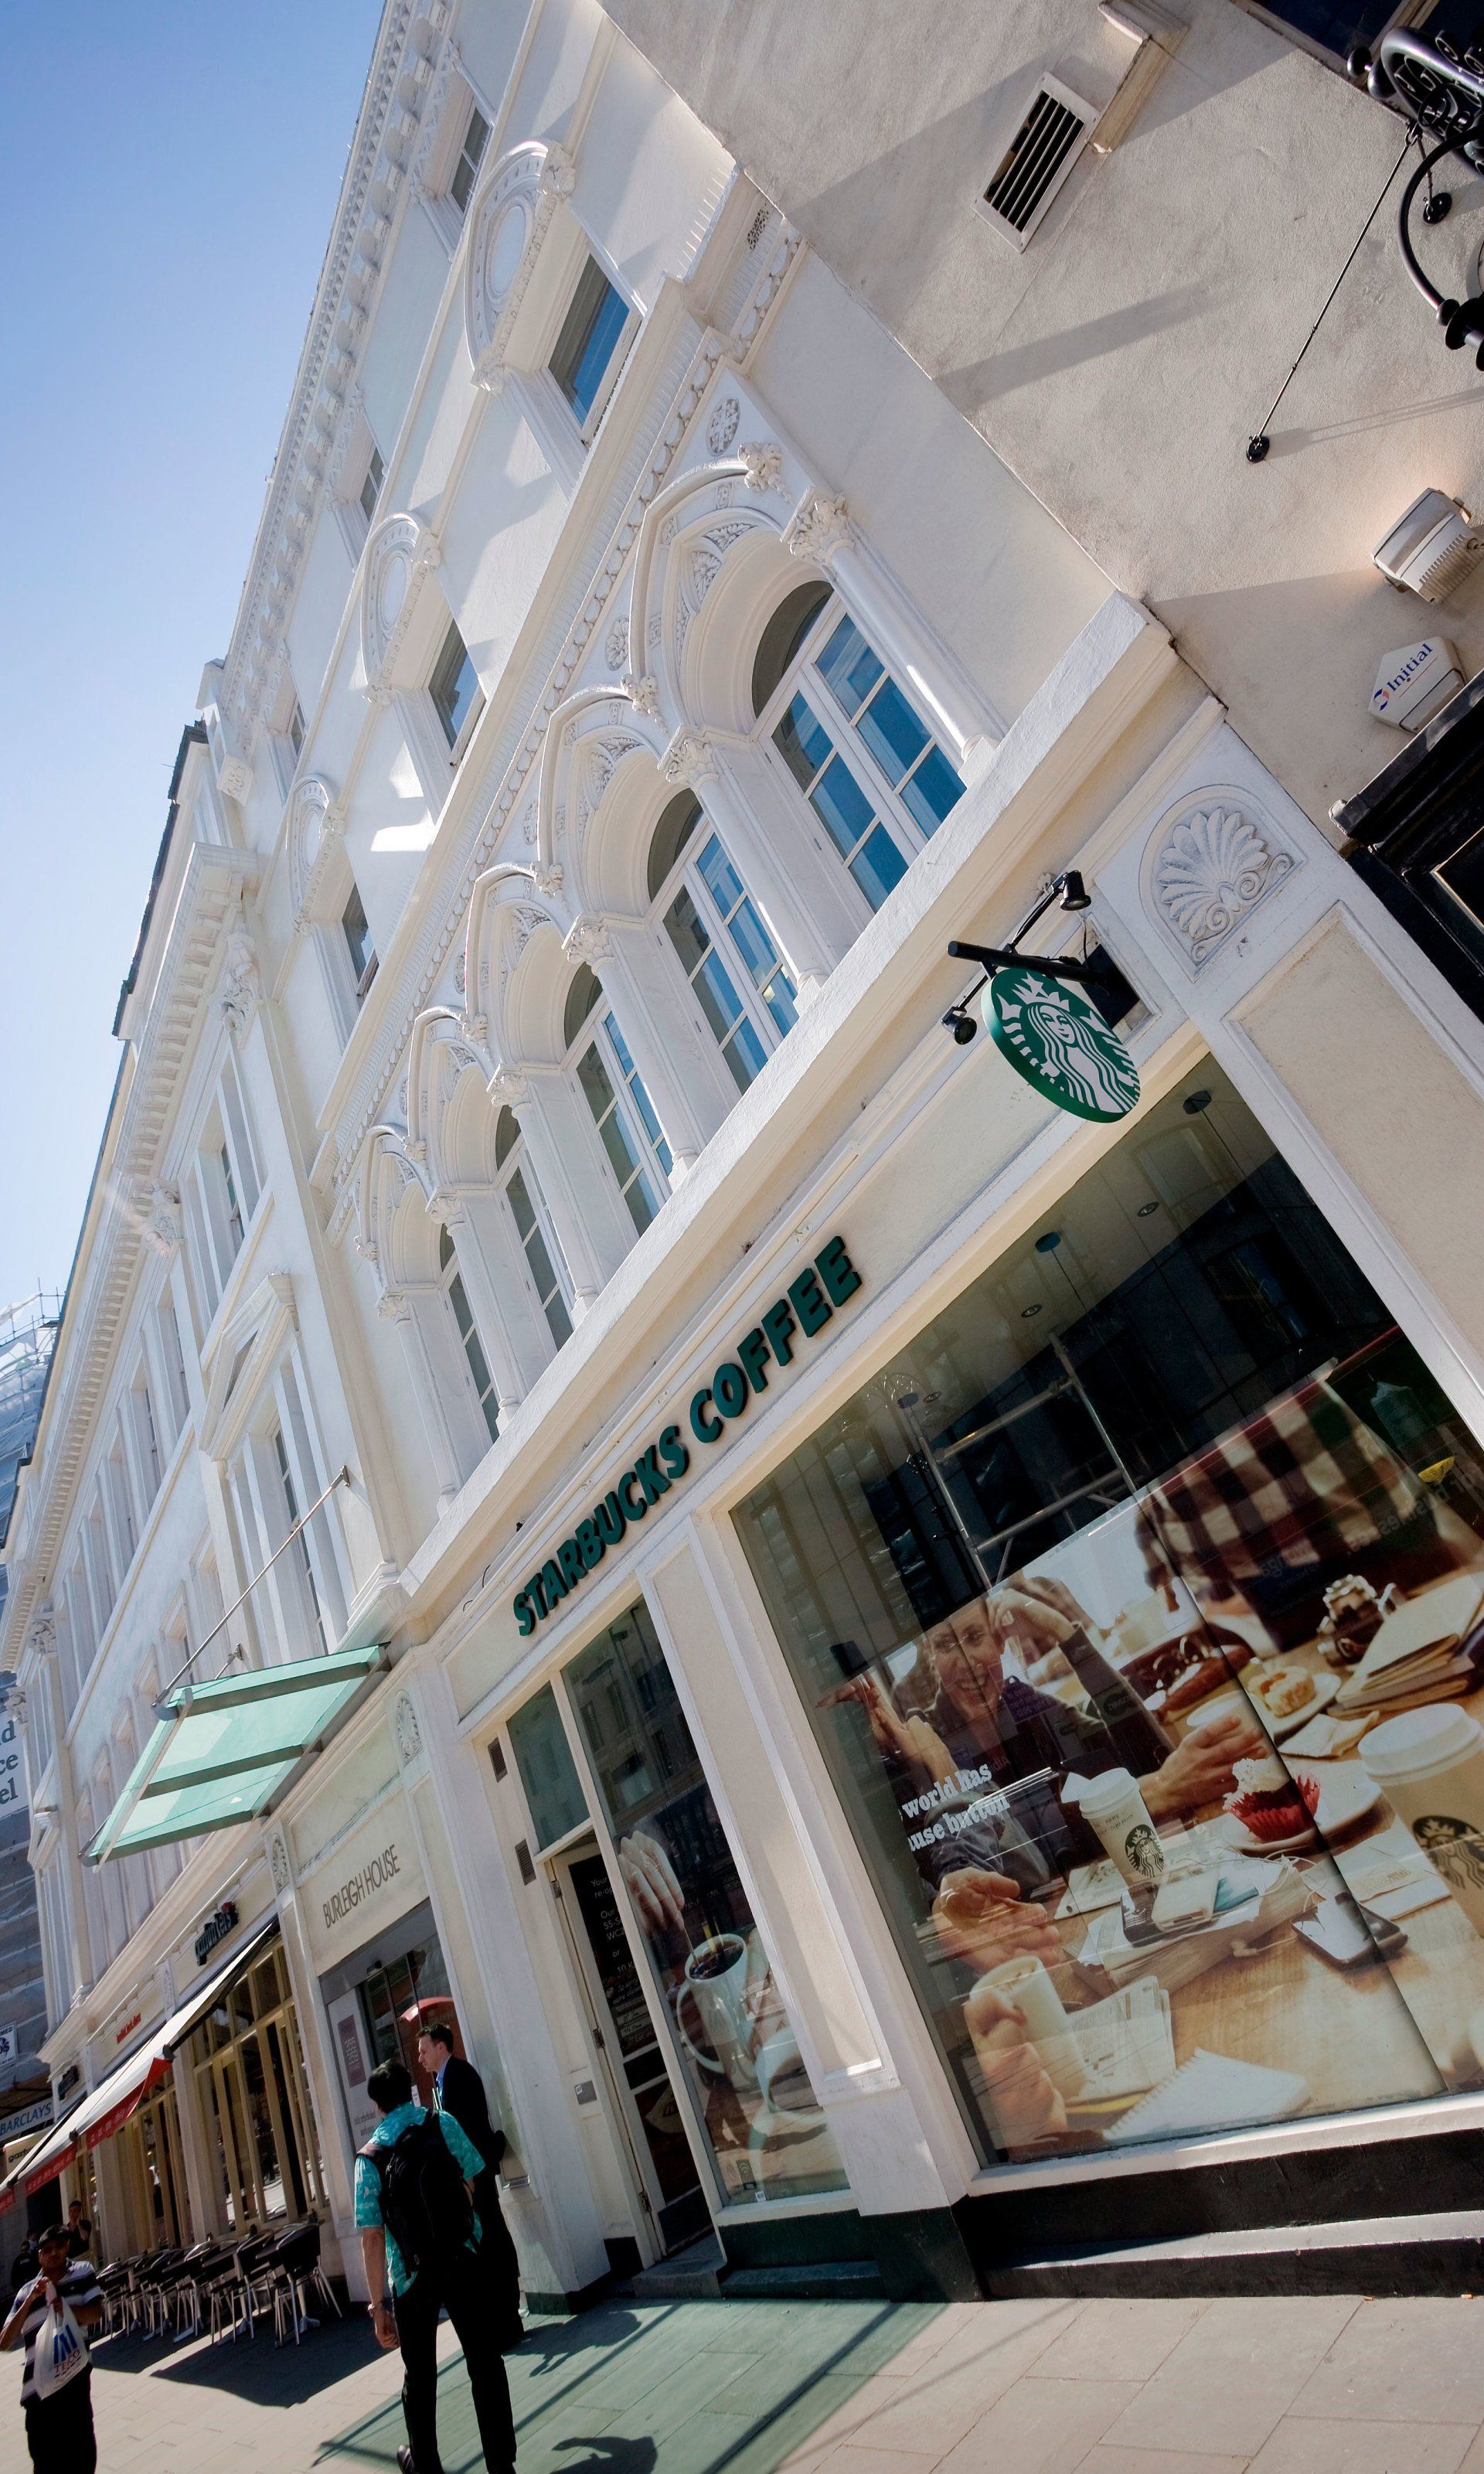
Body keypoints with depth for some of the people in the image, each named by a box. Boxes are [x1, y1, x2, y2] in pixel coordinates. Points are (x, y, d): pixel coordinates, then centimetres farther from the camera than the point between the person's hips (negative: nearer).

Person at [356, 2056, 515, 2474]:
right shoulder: (442, 2124, -4)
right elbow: (471, 2184, 4)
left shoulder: (369, 2156, -5)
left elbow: (371, 2238, -8)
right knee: (484, 2361, 8)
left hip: (412, 2278, 1)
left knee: (419, 2376, 20)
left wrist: (379, 2304, -3)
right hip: (464, 2263, -1)